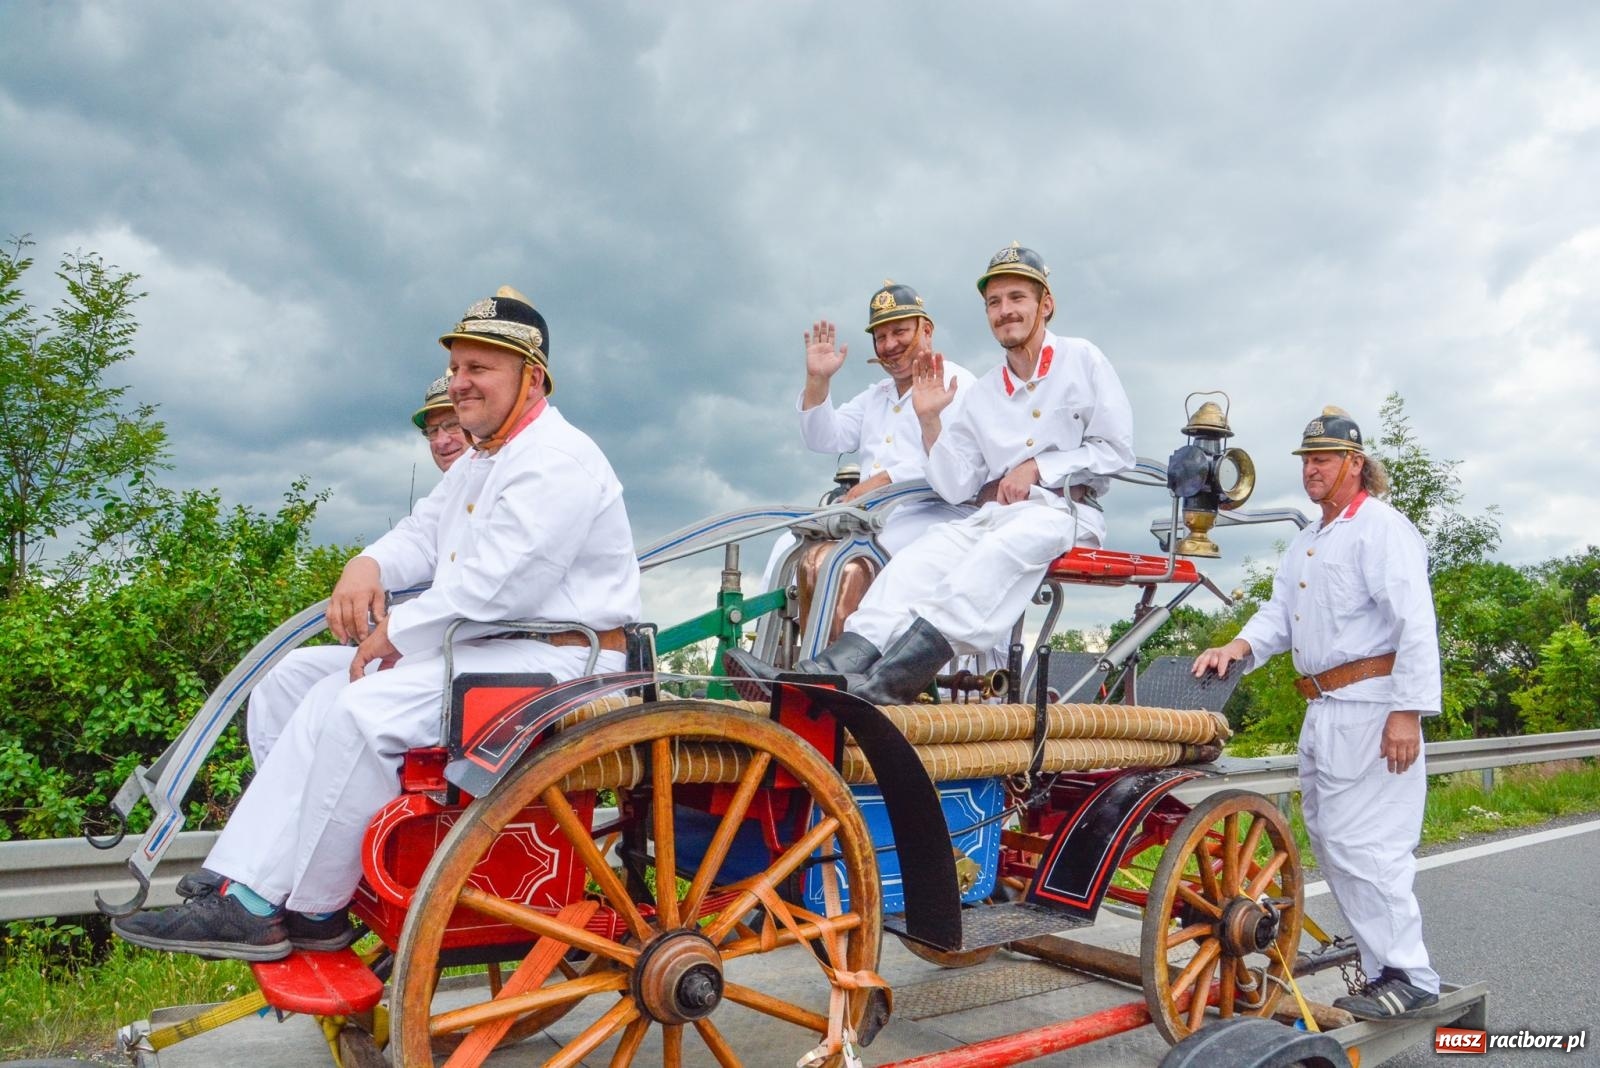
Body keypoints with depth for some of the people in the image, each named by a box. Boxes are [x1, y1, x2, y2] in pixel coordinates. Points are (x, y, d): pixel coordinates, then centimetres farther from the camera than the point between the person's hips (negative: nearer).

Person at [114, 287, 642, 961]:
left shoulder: (557, 461, -16)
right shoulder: (477, 463, 20)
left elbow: (491, 587, -24)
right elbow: (423, 533, 18)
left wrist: (394, 635, -13)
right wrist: (368, 567, -5)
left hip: (556, 660, -11)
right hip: (484, 648, 11)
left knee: (366, 709, -22)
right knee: (327, 701, 2)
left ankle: (314, 911, -6)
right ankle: (245, 894, 1)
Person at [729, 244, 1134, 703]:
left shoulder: (1082, 359, 8)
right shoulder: (981, 395, 17)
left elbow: (1116, 449, 2)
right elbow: (954, 487, 10)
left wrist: (1037, 468, -8)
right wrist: (930, 421, -2)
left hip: (1065, 509, -4)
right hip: (994, 513, 4)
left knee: (1001, 550, -37)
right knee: (921, 557, -25)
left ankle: (889, 679, -52)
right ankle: (828, 669, -44)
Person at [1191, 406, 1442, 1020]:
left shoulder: (1380, 527, -9)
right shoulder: (1304, 544, 20)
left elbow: (1416, 623, -17)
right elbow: (1280, 613, 14)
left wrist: (1409, 710, -22)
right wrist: (1243, 645, -7)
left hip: (1369, 707, -10)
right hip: (1321, 710, 10)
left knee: (1359, 841, -9)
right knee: (1329, 839, 14)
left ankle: (1408, 975, 3)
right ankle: (1384, 963, 26)